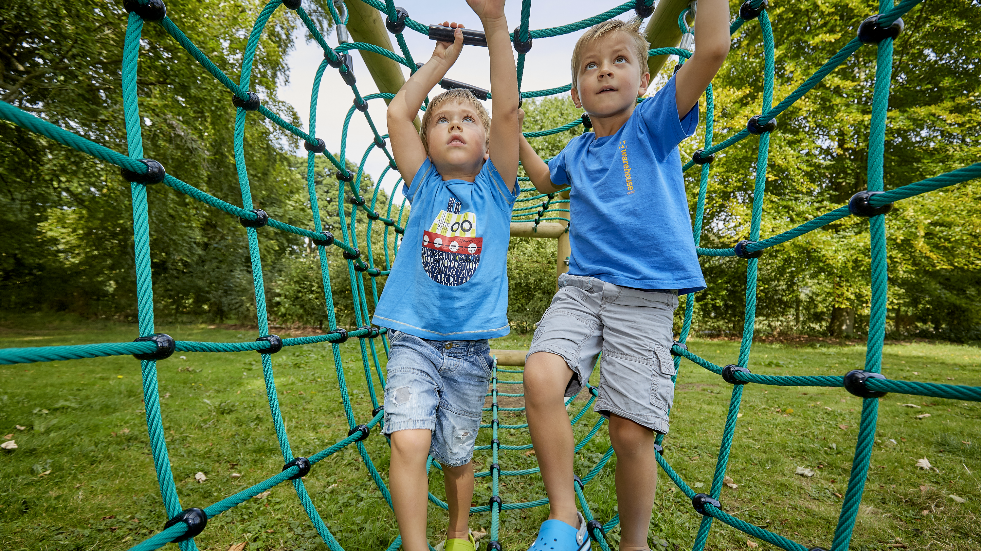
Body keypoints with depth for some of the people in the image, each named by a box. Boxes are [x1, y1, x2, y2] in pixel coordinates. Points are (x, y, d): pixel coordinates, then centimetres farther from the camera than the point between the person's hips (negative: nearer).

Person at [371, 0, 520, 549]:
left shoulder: (495, 189, 4)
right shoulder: (424, 187, 6)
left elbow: (508, 112, -8)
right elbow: (397, 112, 0)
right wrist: (441, 59, 9)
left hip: (470, 348, 0)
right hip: (413, 341, 1)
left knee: (456, 455, 14)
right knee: (409, 443, -18)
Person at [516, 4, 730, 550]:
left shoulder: (655, 123, 5)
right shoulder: (576, 150, 18)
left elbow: (712, 50, -9)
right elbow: (547, 180, 39)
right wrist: (516, 133, 31)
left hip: (644, 299, -3)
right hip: (580, 288, 4)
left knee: (632, 433, -5)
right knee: (541, 377, -24)